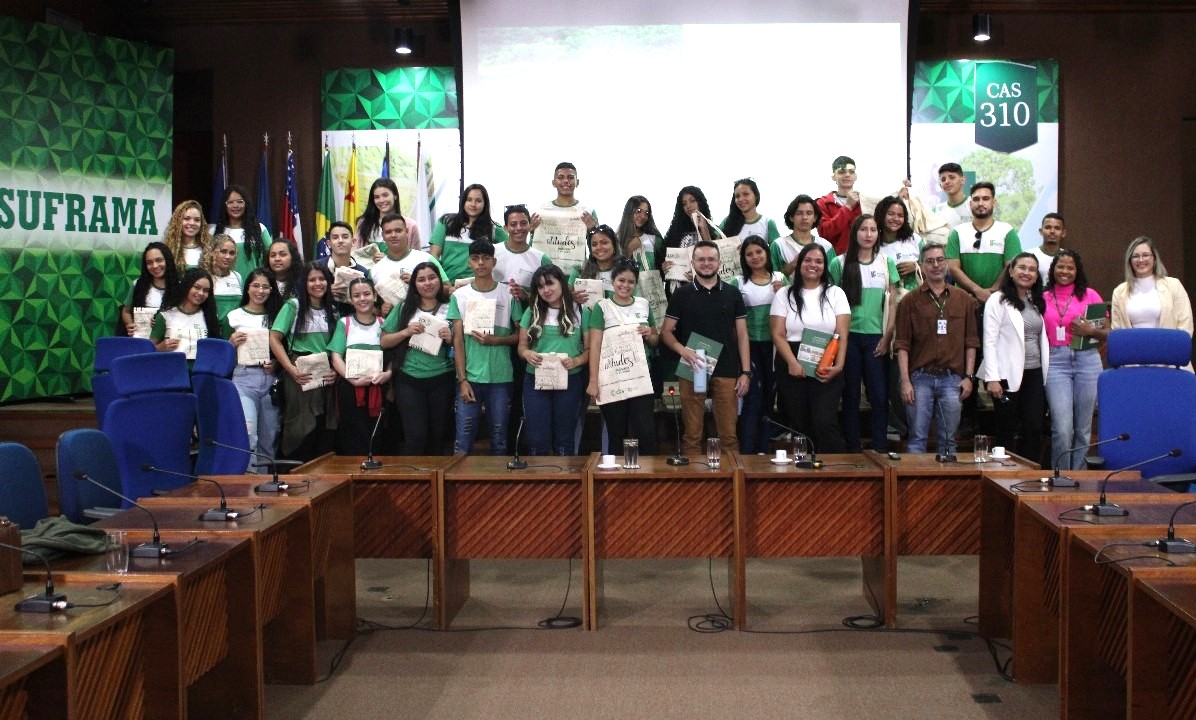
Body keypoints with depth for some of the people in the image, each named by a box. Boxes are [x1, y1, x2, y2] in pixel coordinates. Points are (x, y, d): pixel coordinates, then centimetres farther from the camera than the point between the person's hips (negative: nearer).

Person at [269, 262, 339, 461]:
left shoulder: (332, 311, 13)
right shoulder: (293, 306, 0)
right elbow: (274, 339, -6)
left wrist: (335, 370, -2)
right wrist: (292, 370, -14)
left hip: (325, 377, 4)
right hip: (300, 375, -4)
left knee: (324, 432, 1)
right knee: (301, 430, -4)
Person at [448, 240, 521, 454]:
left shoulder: (508, 295, 3)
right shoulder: (459, 296, 4)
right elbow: (457, 340, 1)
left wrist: (495, 340, -13)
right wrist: (462, 380, -6)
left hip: (501, 378, 0)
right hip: (469, 377, 0)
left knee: (499, 439, 7)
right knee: (463, 441, -1)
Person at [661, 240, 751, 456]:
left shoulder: (732, 294, 10)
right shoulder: (681, 294, 6)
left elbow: (742, 335, 9)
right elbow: (666, 332, 5)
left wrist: (746, 372, 1)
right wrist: (682, 350, -15)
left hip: (726, 372, 1)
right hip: (693, 371, -1)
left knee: (729, 434, 1)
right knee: (692, 434, 1)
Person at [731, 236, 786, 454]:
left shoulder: (780, 279, 7)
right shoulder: (738, 283, 1)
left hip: (775, 344, 3)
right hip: (750, 345, -2)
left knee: (769, 396, 8)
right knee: (753, 398, -5)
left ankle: (763, 450, 17)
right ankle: (747, 452, -1)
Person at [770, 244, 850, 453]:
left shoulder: (835, 293, 10)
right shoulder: (785, 294, 9)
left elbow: (842, 335, 3)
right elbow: (778, 335, 0)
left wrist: (838, 366, -12)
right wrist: (793, 363, -15)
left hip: (826, 370, -1)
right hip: (792, 368, 1)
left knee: (825, 424, -13)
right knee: (798, 426, 3)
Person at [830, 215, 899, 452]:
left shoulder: (886, 263, 7)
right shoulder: (840, 263, 2)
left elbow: (893, 303, 7)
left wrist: (887, 337, 0)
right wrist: (837, 336, -4)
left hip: (876, 337, 1)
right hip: (848, 336, -1)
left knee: (879, 396, -2)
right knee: (851, 396, 5)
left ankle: (880, 450, 6)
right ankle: (852, 449, 12)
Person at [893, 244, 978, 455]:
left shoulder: (964, 300, 9)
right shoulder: (910, 301, 3)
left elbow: (971, 342, 10)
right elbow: (902, 345, -1)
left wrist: (969, 377, 3)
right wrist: (905, 381, -7)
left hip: (953, 378, 2)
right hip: (920, 377, -2)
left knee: (948, 439, 7)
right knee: (917, 437, 0)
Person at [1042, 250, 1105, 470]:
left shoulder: (1089, 294, 8)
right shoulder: (1043, 298, 9)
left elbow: (1108, 332, 7)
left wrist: (1091, 331, -11)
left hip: (1087, 360, 1)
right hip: (1056, 361, -1)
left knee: (1083, 427, 4)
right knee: (1062, 427, -10)